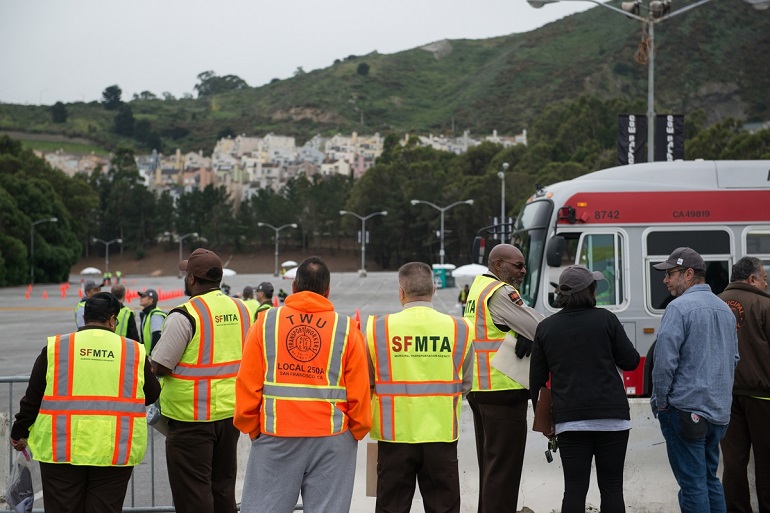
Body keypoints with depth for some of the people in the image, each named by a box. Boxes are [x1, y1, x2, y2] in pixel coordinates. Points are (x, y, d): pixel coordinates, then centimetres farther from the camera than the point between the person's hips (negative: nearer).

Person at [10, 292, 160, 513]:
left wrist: (20, 433, 18)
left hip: (61, 450, 0)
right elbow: (152, 395, 13)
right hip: (115, 452, 0)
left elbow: (32, 397, 5)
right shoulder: (134, 351, 3)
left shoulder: (55, 348, 2)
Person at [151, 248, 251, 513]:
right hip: (231, 412, 7)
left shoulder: (185, 315, -16)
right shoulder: (241, 309, 6)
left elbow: (160, 367, -15)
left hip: (192, 416, -7)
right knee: (223, 487, 17)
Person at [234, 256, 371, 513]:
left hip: (275, 436, 0)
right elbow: (359, 393, -1)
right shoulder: (347, 329, 1)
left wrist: (252, 429, 12)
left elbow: (247, 384, 0)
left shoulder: (266, 322, 2)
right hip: (332, 439, 0)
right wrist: (355, 434, 13)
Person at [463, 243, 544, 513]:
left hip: (479, 388, 10)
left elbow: (517, 323, 5)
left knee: (489, 463, 17)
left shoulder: (479, 286, 15)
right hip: (503, 390, -10)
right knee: (503, 465, -5)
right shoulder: (500, 293, -15)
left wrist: (526, 338, -14)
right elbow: (541, 328, -19)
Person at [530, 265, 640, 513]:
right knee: (611, 488, 4)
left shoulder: (546, 327, 6)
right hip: (611, 417, -2)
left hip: (570, 420, 2)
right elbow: (630, 361, 0)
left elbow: (537, 379, 9)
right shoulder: (605, 319, -3)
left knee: (574, 489, 2)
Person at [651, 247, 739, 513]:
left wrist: (660, 400, -7)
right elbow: (734, 358, 20)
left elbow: (665, 359, -18)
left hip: (685, 409, -8)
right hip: (719, 411, 8)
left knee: (692, 484, -3)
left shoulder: (679, 308, -14)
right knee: (710, 479, 17)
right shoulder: (725, 309, 12)